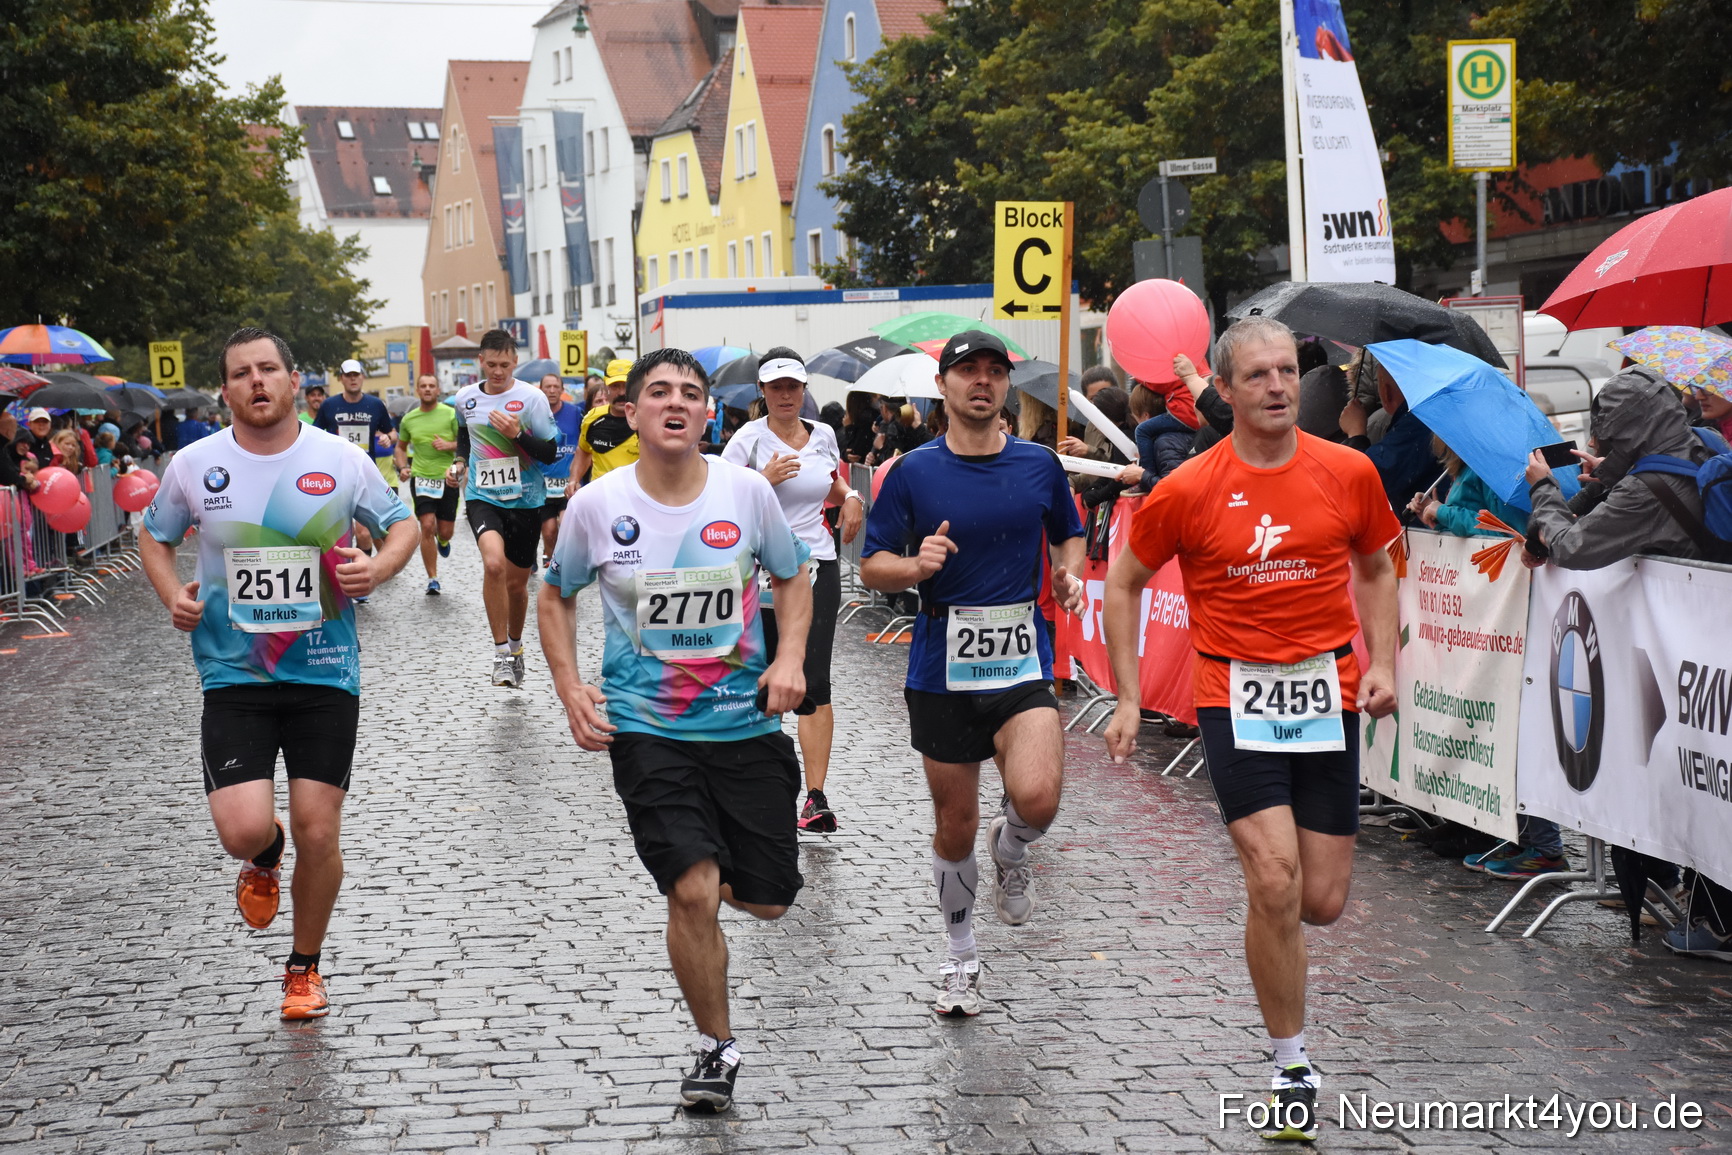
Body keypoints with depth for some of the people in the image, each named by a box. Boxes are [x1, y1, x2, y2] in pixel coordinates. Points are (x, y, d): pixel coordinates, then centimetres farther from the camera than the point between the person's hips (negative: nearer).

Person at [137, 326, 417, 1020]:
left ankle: (305, 967, 25)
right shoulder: (193, 467, -1)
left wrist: (380, 567, -10)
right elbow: (155, 536, 16)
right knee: (244, 830, -14)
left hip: (325, 675, 0)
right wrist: (172, 596, -2)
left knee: (317, 833, 0)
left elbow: (401, 525, 11)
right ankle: (265, 861, 27)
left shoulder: (341, 461, -2)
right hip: (234, 676, 0)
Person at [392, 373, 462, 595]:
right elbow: (401, 447, 20)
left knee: (446, 531, 4)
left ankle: (442, 541, 46)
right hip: (421, 478, 1)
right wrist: (403, 467, 2)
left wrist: (449, 445, -18)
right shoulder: (409, 419, 5)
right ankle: (432, 579, -3)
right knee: (427, 526, -13)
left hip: (447, 478, -1)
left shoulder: (450, 414, -4)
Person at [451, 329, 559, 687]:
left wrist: (517, 434, -21)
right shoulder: (465, 399, 2)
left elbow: (550, 454, -7)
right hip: (482, 497, 0)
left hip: (524, 500, 0)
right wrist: (460, 462, 9)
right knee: (493, 563, -27)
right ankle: (501, 653, -17)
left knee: (516, 582, 11)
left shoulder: (532, 398, -8)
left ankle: (516, 645, 41)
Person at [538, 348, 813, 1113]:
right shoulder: (596, 505, -5)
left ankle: (725, 879, 46)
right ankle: (716, 1049, 6)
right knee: (693, 892, -15)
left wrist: (790, 657, -5)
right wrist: (569, 688, -1)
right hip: (646, 728, -2)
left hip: (745, 724, 2)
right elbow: (556, 598, 10)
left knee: (765, 900, 7)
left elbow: (792, 578, 11)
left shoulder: (748, 492, -4)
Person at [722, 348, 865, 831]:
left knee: (814, 682, -8)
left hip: (817, 568, 2)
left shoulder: (823, 436, 8)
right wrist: (765, 479, -20)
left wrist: (850, 497, 9)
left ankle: (816, 796, -10)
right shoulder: (749, 439, -4)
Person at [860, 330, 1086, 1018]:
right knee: (955, 826, 8)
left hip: (1022, 660, 0)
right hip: (942, 669, 0)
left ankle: (1010, 851, 14)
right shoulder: (913, 472, -1)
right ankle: (960, 957, 30)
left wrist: (1068, 574, -1)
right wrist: (916, 566, -18)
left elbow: (1069, 535, 21)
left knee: (1036, 798, -23)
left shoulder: (1039, 465, 4)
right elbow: (871, 568, 2)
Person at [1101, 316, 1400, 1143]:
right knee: (1274, 882, -14)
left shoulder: (1348, 473, 0)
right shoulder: (1187, 491, -7)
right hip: (1235, 694, -2)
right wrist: (1128, 698, 3)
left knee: (1322, 903, 2)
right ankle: (1291, 1067, 1)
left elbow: (1375, 570, 16)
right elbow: (1124, 582, 6)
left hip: (1327, 695, 3)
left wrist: (1382, 665, 3)